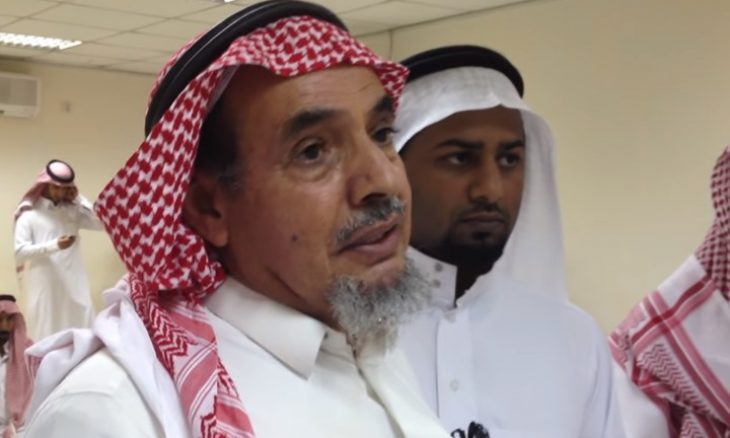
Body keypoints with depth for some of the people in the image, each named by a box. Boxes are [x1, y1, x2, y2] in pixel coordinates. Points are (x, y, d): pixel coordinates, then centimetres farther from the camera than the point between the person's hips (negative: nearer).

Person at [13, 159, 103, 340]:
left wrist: (79, 199, 3)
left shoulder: (72, 210, 13)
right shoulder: (29, 214, 0)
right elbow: (20, 251, -8)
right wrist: (54, 245, -20)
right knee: (47, 337, -4)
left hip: (73, 285, 4)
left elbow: (101, 223, 4)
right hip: (45, 287, -4)